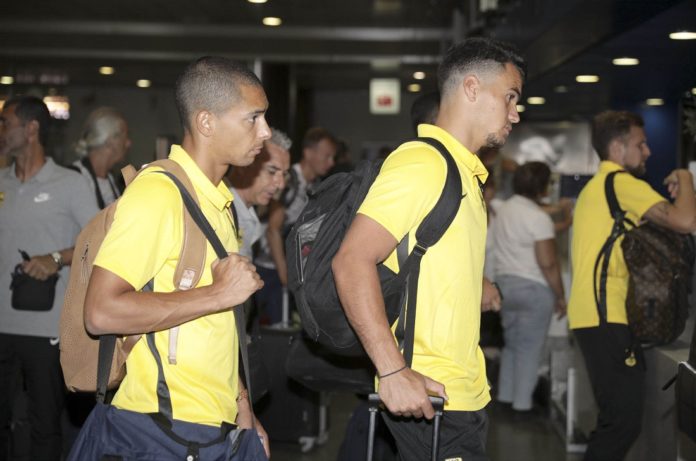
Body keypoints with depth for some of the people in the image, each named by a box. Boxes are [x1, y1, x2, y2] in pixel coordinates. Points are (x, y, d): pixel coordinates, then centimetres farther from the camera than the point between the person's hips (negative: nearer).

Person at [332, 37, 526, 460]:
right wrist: (393, 371, -26)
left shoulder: (466, 173, 19)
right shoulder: (421, 163, -14)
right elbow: (352, 261, -23)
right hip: (424, 395, -9)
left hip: (464, 394, 9)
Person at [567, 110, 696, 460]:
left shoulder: (595, 187, 24)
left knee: (616, 418, 14)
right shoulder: (623, 183, -9)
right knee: (623, 421, -10)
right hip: (607, 317, -10)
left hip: (592, 315, 10)